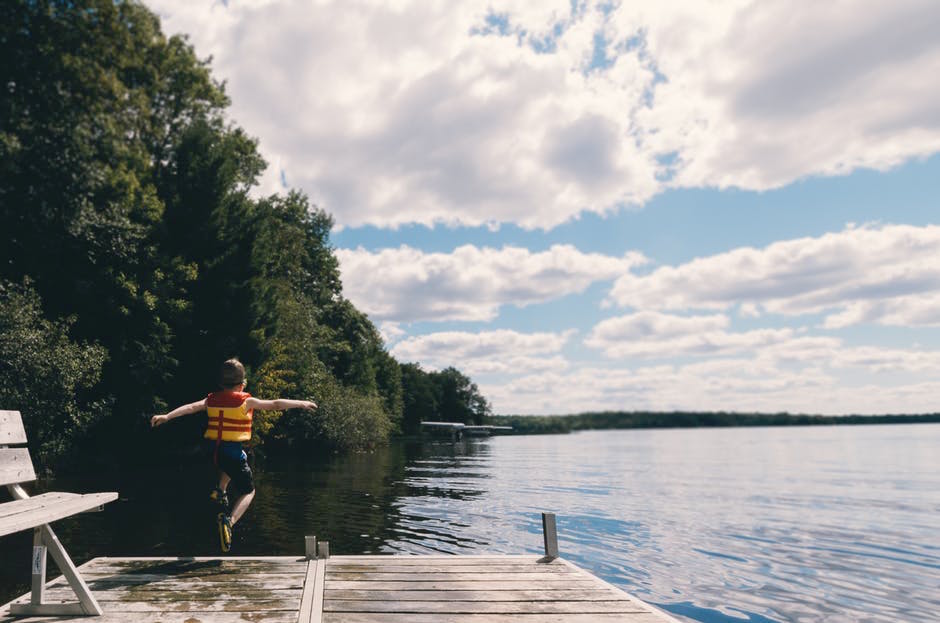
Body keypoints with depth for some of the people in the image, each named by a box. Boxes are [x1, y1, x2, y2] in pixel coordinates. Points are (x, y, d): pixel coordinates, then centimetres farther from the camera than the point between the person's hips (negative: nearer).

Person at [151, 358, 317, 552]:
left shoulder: (211, 400, 5)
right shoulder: (246, 401, -7)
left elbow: (190, 407, -7)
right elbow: (275, 404, -7)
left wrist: (167, 416, -8)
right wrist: (301, 403, -1)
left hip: (211, 449, 5)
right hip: (233, 450, -5)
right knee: (248, 491, 9)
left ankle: (221, 490, 21)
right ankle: (229, 520, -16)